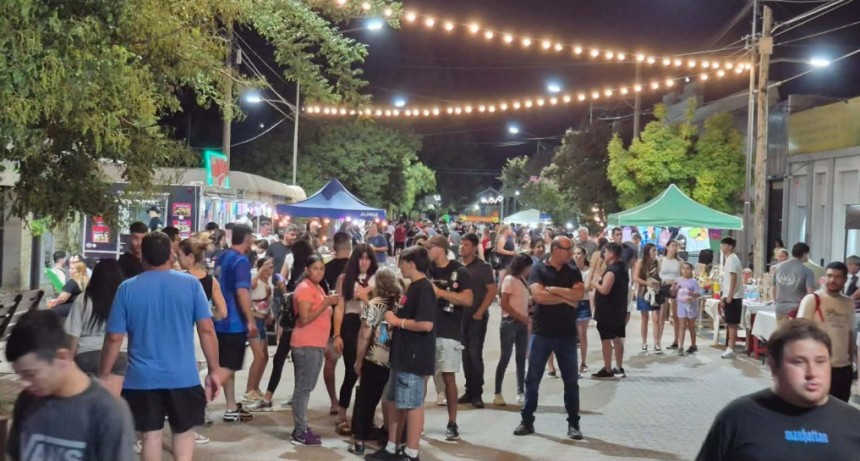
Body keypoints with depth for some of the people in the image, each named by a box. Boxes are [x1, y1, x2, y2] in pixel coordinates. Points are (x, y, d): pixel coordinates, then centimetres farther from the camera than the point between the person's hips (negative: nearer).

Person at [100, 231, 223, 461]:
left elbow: (114, 337, -2)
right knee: (184, 430, 16)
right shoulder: (191, 284, -3)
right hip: (183, 376, 0)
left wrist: (104, 375, 8)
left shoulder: (127, 288, -2)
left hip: (142, 378, 0)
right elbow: (206, 330, -5)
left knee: (151, 435, 9)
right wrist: (214, 370, 2)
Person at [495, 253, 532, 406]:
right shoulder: (509, 280, -9)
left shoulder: (523, 280, 14)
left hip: (522, 323, 7)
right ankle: (498, 393, 2)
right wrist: (522, 317, -16)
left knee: (521, 358, 5)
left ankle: (521, 392, 7)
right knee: (505, 358, -4)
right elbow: (504, 305, -13)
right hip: (510, 322, -7)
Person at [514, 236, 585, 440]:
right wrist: (566, 298, -10)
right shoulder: (538, 269, -2)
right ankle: (527, 421, 15)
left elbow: (579, 294, -10)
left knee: (571, 381, 5)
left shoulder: (573, 272, 6)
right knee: (532, 379, 4)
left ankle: (573, 423, 14)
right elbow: (538, 295, -17)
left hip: (567, 333, 2)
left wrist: (554, 289, -14)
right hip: (541, 332, -2)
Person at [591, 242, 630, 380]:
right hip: (619, 309, 10)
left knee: (606, 339, -5)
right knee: (618, 338, 13)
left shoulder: (611, 271, -18)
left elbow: (604, 290, -27)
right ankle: (619, 369, 18)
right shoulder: (622, 269, 13)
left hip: (608, 310, -10)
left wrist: (595, 284, -9)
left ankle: (607, 370, -4)